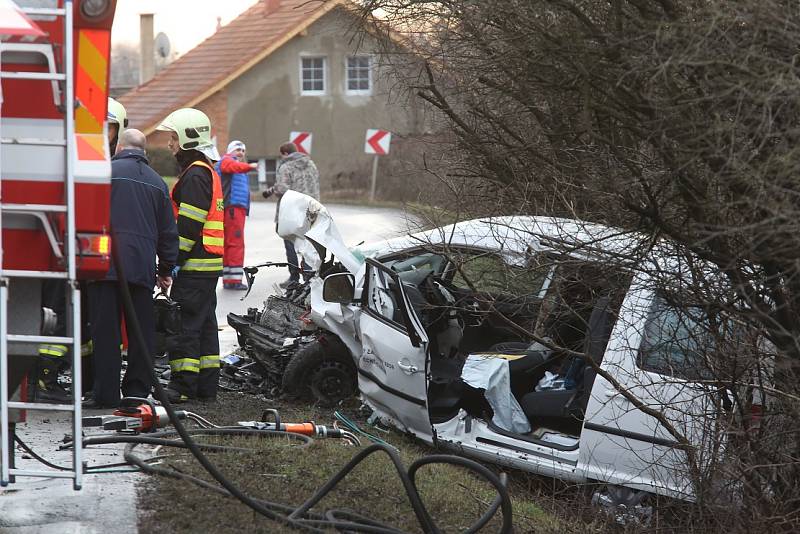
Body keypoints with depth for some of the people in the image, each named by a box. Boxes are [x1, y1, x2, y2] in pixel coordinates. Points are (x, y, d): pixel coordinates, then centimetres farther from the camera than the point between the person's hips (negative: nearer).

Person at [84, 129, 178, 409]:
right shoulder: (157, 182, 15)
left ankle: (106, 392, -1)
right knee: (141, 330, 8)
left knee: (106, 330, -1)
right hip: (142, 267, 4)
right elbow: (168, 231, 18)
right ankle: (137, 390, 11)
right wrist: (166, 269, 24)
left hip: (107, 263, -4)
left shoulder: (106, 172, 0)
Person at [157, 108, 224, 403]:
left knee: (183, 324, -8)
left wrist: (174, 260, -17)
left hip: (194, 265, -11)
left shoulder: (195, 175, -13)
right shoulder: (209, 172, 19)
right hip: (208, 264, 11)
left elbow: (189, 224, -19)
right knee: (203, 324, 12)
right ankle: (206, 386, 16)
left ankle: (183, 385, -8)